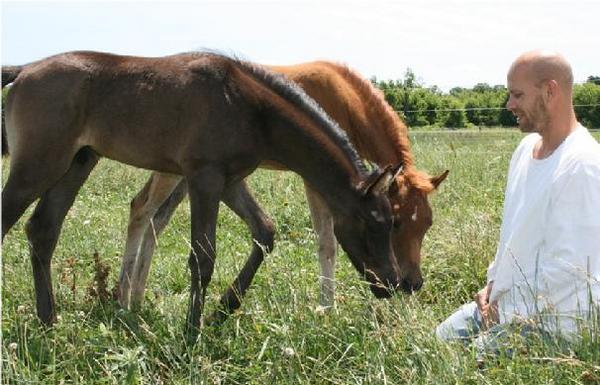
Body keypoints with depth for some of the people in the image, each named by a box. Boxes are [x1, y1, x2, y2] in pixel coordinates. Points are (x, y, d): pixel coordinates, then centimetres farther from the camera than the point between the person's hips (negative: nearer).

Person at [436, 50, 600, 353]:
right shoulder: (528, 147, 8)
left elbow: (567, 267, -25)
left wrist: (505, 312, -17)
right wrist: (493, 282, 10)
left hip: (548, 323, -9)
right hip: (504, 300, 9)